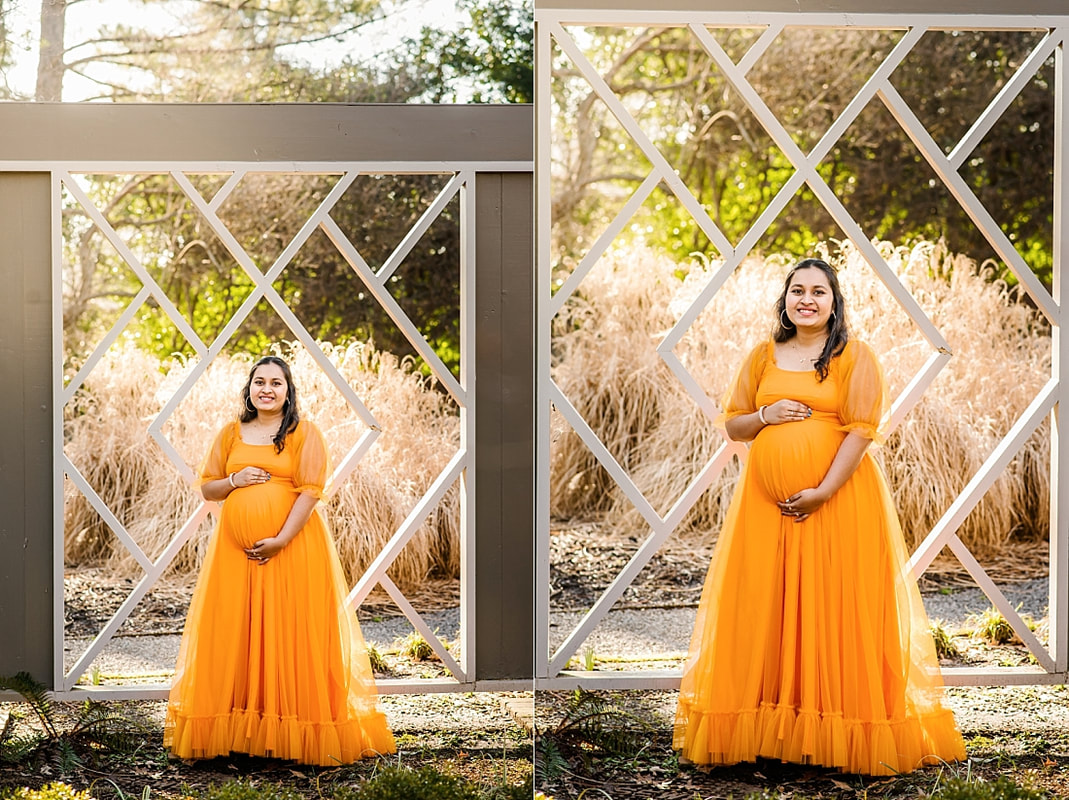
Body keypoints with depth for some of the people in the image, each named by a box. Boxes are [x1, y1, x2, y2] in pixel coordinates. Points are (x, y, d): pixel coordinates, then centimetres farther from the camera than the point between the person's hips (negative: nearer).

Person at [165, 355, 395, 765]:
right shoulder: (231, 434, 13)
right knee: (233, 635, 1)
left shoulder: (305, 434, 1)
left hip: (293, 546, -4)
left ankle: (295, 734, 1)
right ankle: (237, 730, 7)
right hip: (235, 548, 4)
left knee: (291, 636, -4)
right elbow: (207, 488, 15)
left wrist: (281, 539, -16)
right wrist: (233, 480, -6)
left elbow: (310, 491, -8)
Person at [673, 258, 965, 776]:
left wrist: (823, 491, -16)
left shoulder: (855, 357, 0)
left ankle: (844, 735, 5)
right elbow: (732, 425, 15)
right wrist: (764, 416, -7)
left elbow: (862, 429, -8)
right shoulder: (763, 357, 13)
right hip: (766, 501, 4)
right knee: (764, 609, 2)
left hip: (838, 498, -4)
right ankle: (765, 728, 8)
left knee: (837, 611, -3)